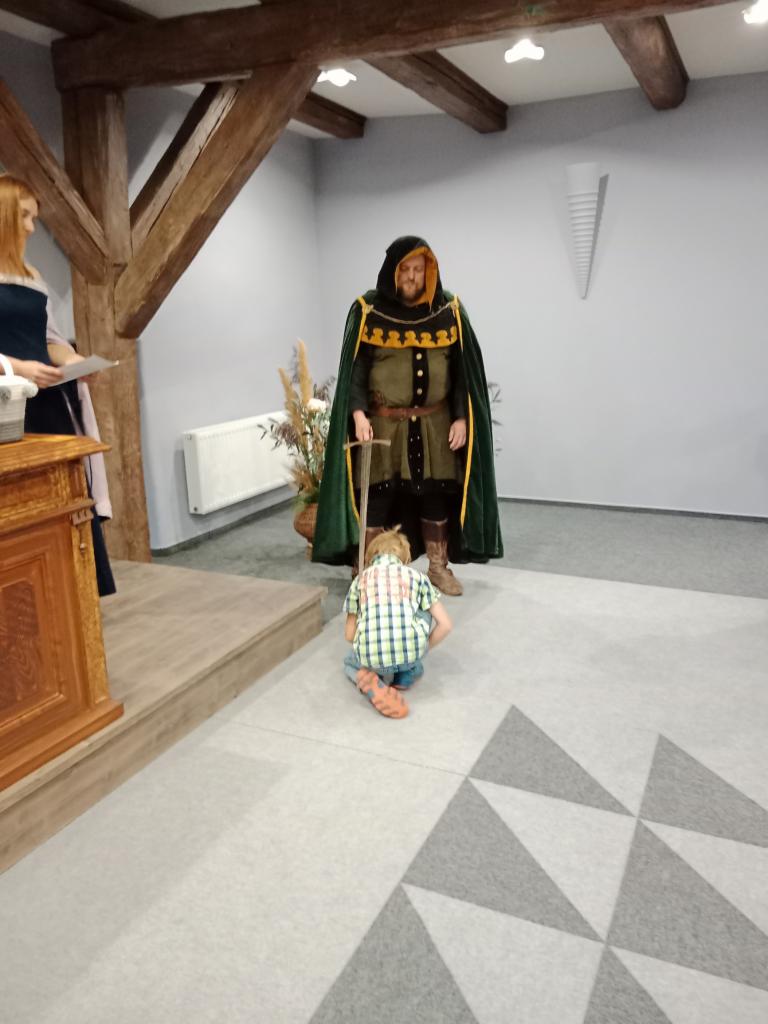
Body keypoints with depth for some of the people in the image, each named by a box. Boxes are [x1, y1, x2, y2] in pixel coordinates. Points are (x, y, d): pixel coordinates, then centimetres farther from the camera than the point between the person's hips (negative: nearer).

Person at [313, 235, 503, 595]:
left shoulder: (449, 311, 3)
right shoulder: (368, 311, -3)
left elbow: (463, 370, 3)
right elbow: (355, 367, -5)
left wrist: (461, 417, -5)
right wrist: (358, 413, -18)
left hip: (435, 424, 2)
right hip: (383, 424, -2)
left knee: (436, 497, 9)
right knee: (375, 498, -1)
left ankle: (439, 568, 23)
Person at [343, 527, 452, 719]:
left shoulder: (360, 579, 19)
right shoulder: (416, 575, 17)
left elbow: (349, 635, 19)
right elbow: (445, 625, 13)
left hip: (371, 656, 0)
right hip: (411, 649, 0)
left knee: (350, 661, 38)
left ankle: (369, 678, 5)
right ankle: (407, 673, 25)